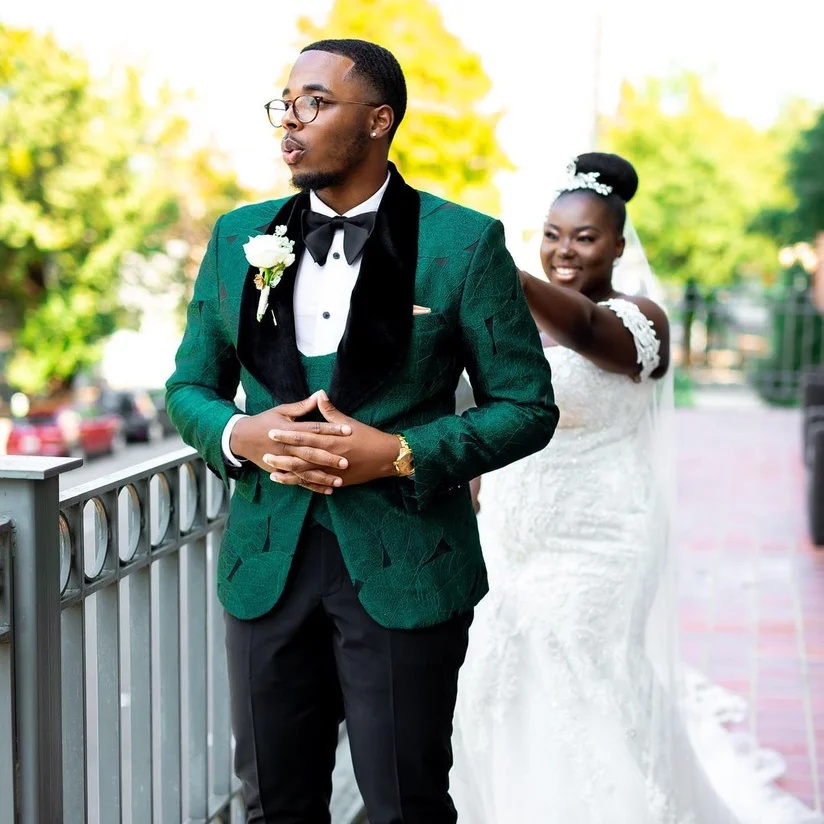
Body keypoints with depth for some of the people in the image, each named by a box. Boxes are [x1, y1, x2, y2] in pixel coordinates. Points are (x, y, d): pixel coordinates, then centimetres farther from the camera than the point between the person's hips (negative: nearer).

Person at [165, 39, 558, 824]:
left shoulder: (463, 243, -6)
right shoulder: (239, 237, 7)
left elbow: (527, 406, -4)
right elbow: (189, 386, 13)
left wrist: (401, 455, -17)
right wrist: (239, 435, -9)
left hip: (404, 573, -4)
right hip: (268, 566, 4)